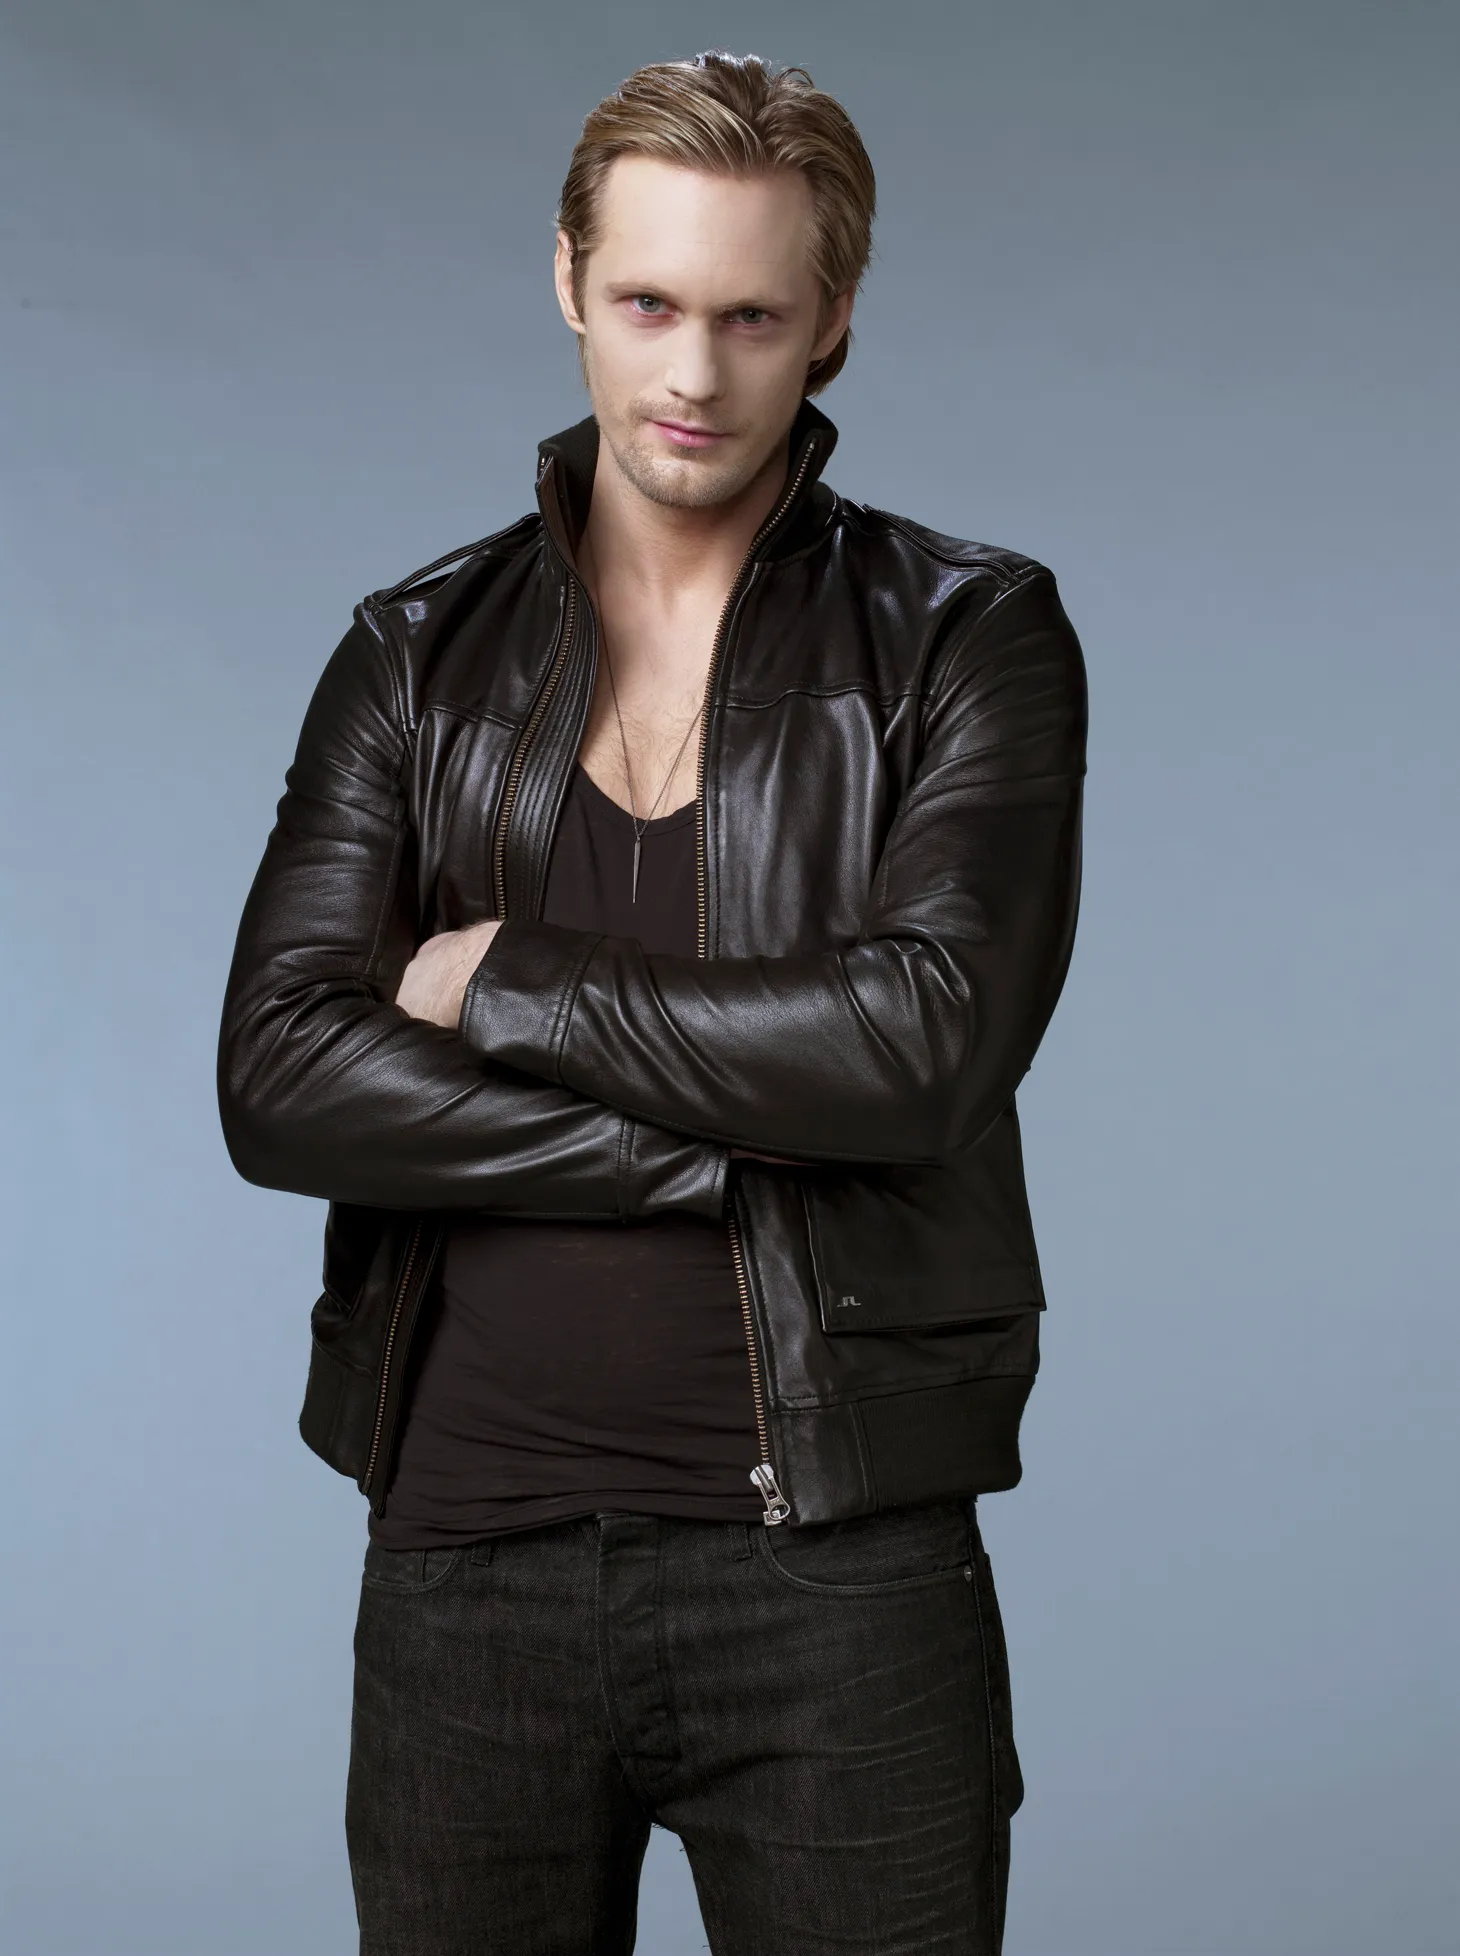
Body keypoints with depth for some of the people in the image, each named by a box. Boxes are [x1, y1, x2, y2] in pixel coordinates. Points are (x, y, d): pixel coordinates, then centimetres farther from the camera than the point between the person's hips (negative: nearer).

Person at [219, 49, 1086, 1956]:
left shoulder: (970, 637, 2)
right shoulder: (416, 655, 8)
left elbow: (925, 1042, -14)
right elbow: (278, 1080, -5)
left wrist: (510, 986, -7)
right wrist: (736, 1156, -12)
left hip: (838, 1563, -2)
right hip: (463, 1542, 2)